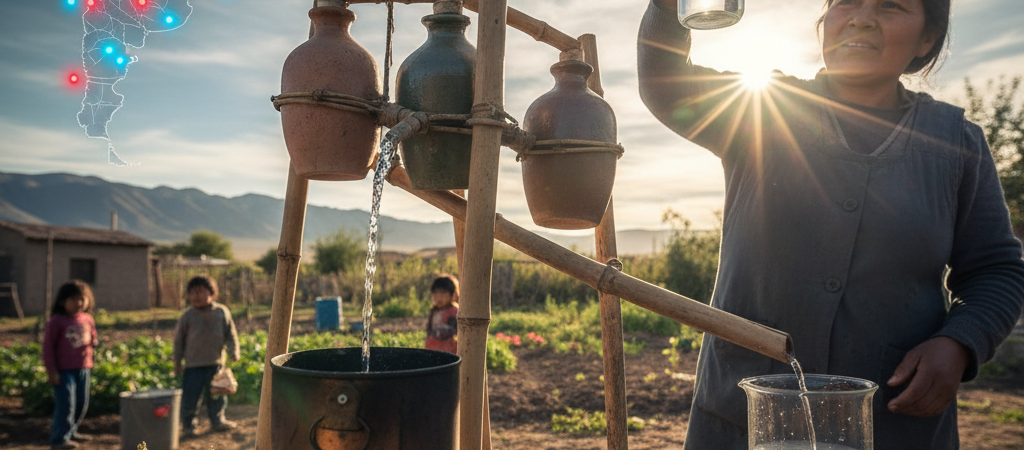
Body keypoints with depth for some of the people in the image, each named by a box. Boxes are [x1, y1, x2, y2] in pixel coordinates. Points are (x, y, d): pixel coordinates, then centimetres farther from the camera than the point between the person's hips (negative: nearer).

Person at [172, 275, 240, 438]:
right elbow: (179, 338, 4)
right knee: (190, 396, -1)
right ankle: (188, 426, 13)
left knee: (217, 395, 13)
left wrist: (234, 351, -1)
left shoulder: (222, 312, 1)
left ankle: (217, 420, 30)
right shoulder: (188, 316, -2)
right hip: (194, 365, -2)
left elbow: (230, 334, 8)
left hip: (216, 362, 2)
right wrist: (177, 360, 5)